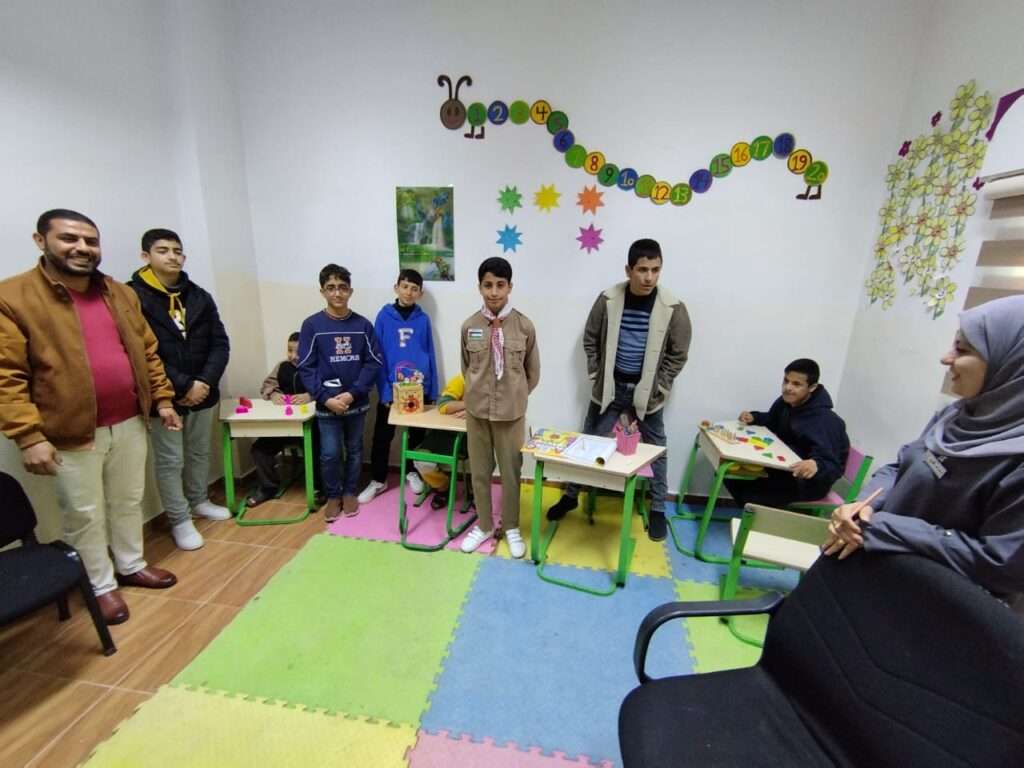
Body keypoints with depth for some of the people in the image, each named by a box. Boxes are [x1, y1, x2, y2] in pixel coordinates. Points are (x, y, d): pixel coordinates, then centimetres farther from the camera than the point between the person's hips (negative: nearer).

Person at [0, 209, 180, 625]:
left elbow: (147, 352, 12)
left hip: (129, 423, 5)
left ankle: (131, 565, 38)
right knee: (84, 515, 11)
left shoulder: (120, 293, 6)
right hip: (70, 433, -4)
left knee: (129, 502, 19)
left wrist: (162, 398, 7)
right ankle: (101, 586, 30)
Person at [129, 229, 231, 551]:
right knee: (170, 460, 6)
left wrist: (205, 382, -11)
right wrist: (183, 386, -19)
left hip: (203, 391, 5)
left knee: (200, 452, 18)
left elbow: (220, 343, 2)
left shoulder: (200, 297, 6)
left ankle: (199, 501, 37)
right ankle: (179, 521, 19)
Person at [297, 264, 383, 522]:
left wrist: (352, 393, -14)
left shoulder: (363, 325, -2)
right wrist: (326, 398, -15)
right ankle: (333, 496, 27)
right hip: (326, 405, -1)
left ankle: (349, 492, 33)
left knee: (354, 450, 13)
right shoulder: (311, 325, -4)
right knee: (330, 454, 5)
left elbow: (374, 362, -4)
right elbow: (305, 367, -5)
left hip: (357, 403, 1)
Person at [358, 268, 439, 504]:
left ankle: (411, 471, 36)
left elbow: (431, 356, 4)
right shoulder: (384, 316, -4)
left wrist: (433, 391, 1)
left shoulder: (423, 319, 1)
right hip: (391, 388, -1)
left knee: (417, 434, 14)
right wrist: (384, 391, -11)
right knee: (382, 436, 8)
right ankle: (378, 480, 25)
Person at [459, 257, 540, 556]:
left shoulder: (524, 326, -8)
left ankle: (511, 527, 32)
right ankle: (484, 524, 34)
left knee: (511, 471, 11)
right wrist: (479, 393, 10)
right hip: (476, 409, 2)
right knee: (479, 470, 14)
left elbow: (533, 372, 3)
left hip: (512, 411, -1)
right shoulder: (469, 326, -4)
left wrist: (515, 395, 7)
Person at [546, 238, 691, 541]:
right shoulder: (608, 299, -8)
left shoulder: (673, 308, -10)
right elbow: (590, 339, 3)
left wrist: (658, 387, -5)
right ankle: (570, 495, 29)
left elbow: (678, 354, -2)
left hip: (647, 391, 0)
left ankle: (657, 510, 31)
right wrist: (596, 375, 0)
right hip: (609, 387, 1)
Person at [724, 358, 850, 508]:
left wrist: (816, 465, -56)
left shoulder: (824, 421, -27)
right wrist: (753, 417, -4)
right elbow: (772, 421, 18)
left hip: (809, 481, -8)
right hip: (784, 467, 8)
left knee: (751, 495, -27)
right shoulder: (786, 402, -3)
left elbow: (831, 466, -32)